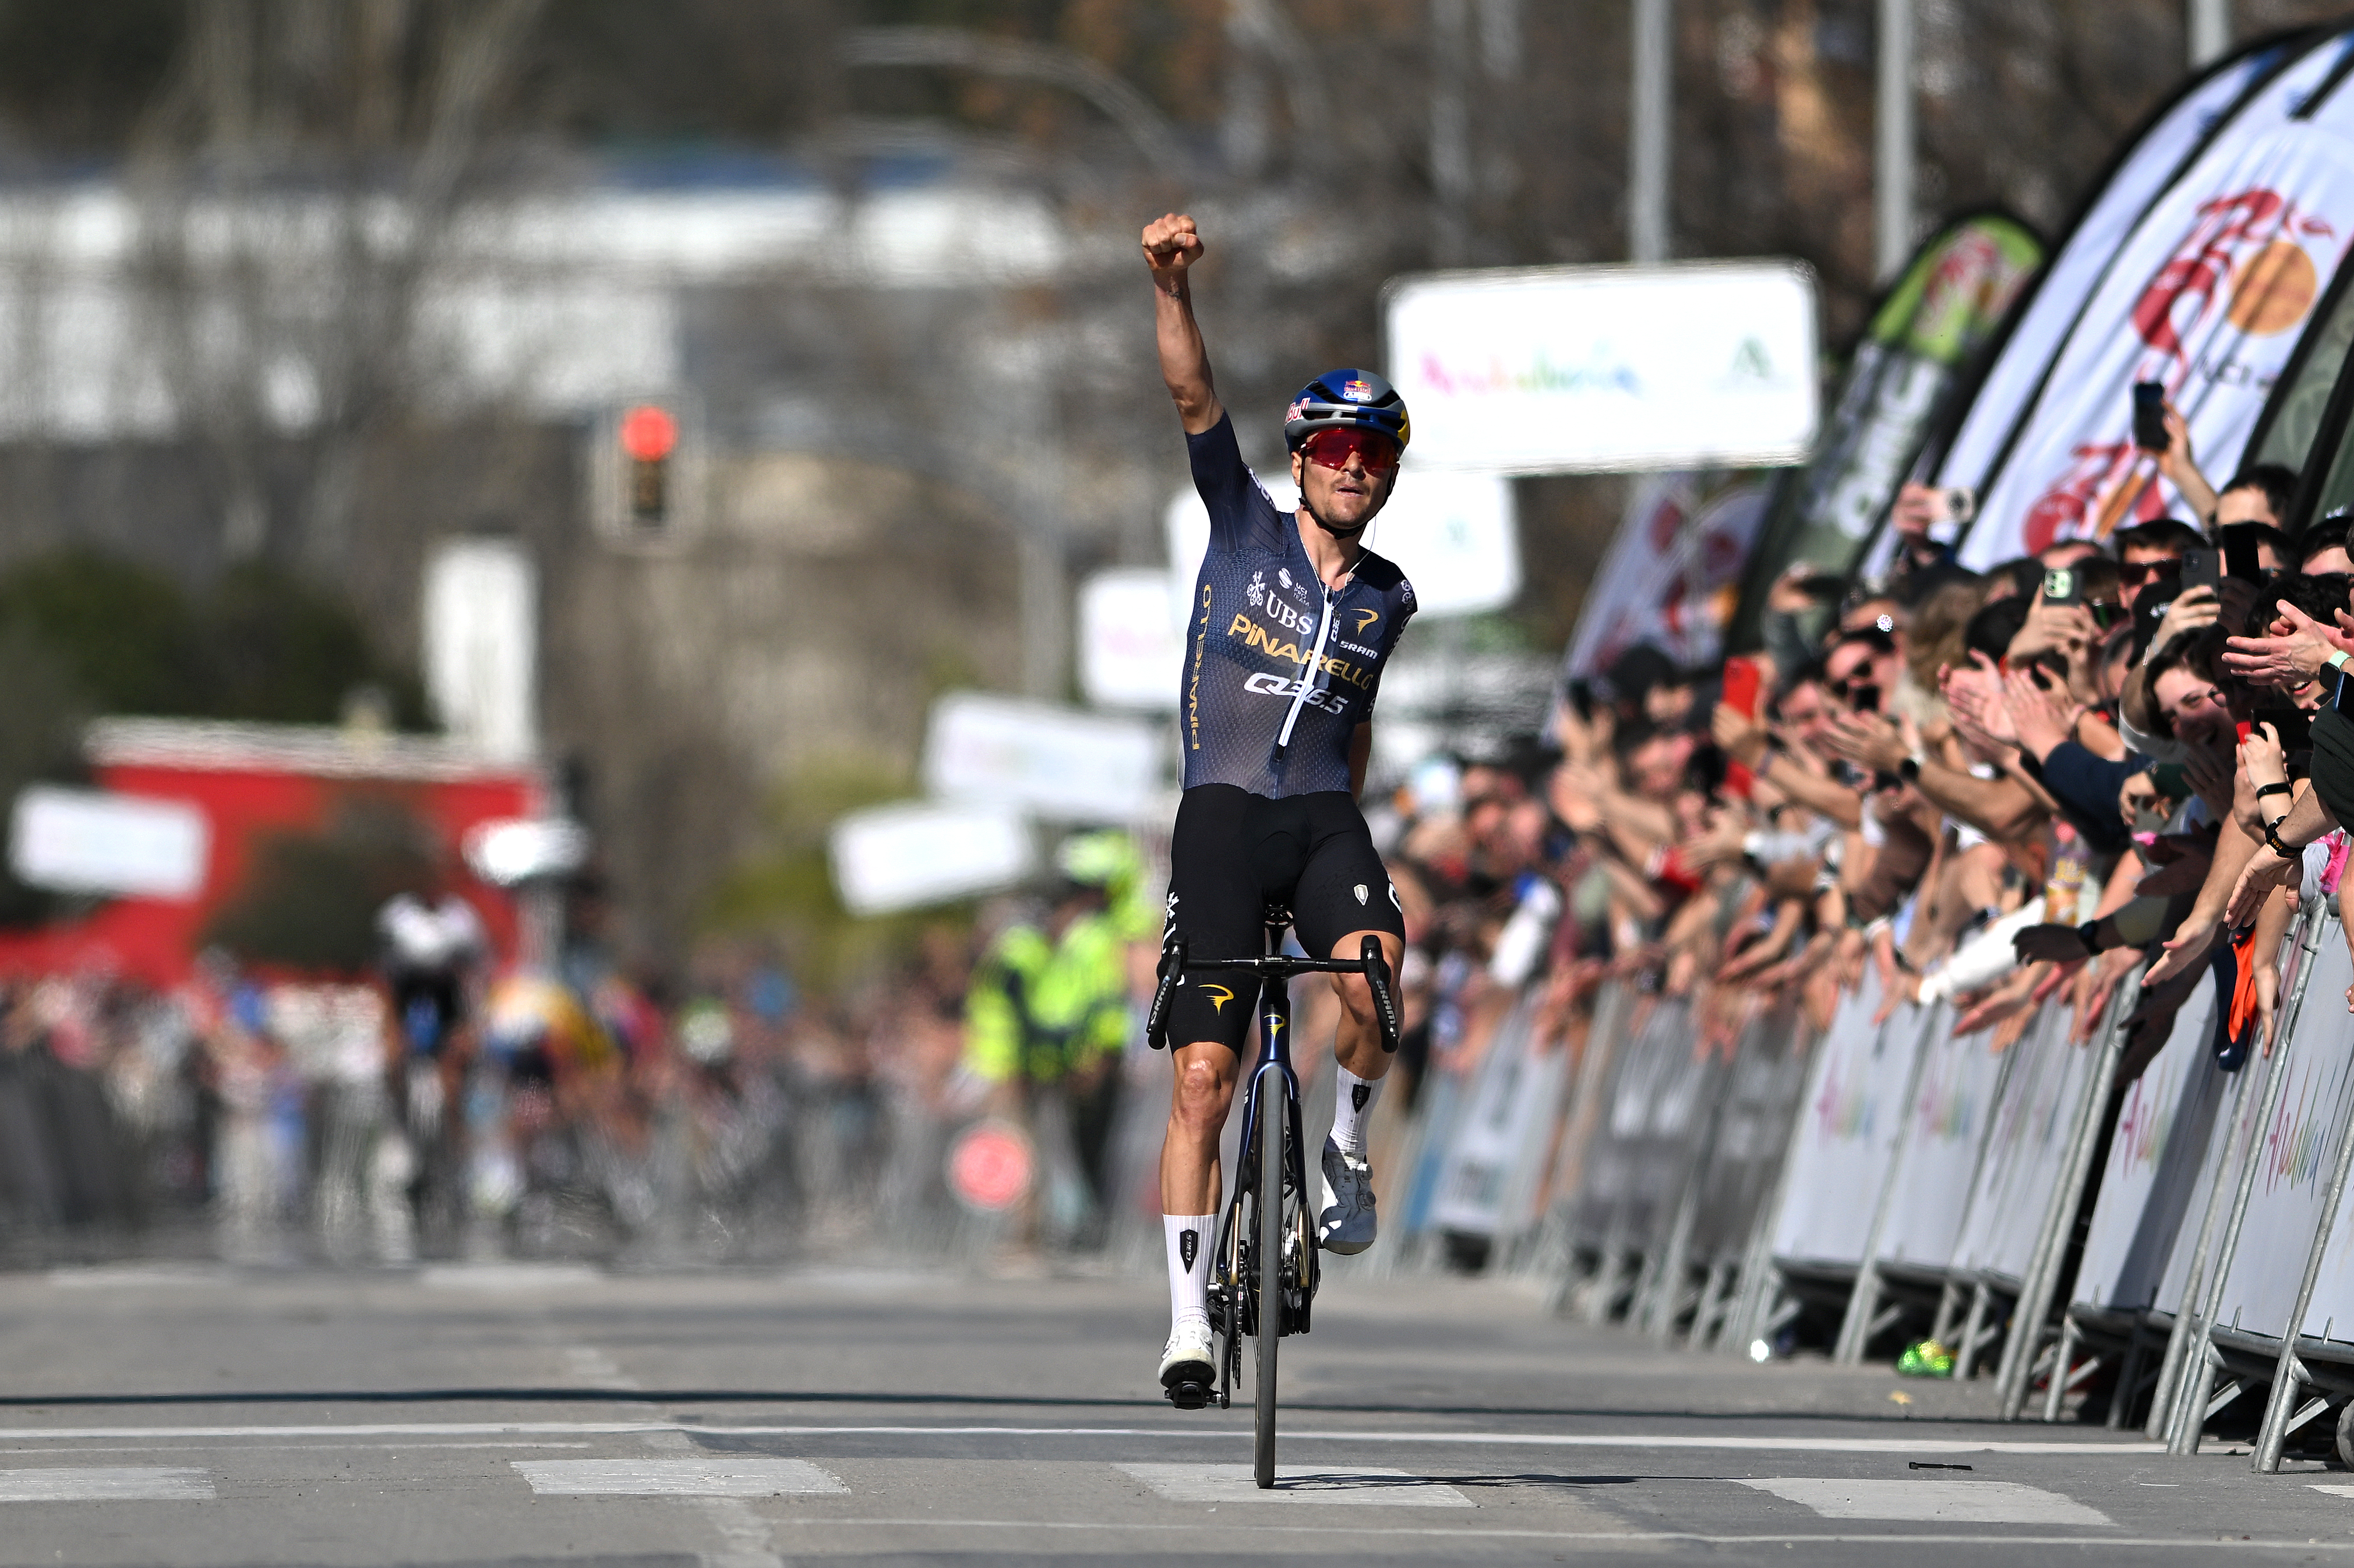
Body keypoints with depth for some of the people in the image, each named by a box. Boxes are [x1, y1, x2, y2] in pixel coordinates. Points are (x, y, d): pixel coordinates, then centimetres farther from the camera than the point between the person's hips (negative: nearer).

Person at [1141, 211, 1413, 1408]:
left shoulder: (1387, 598, 11)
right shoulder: (1245, 527, 3)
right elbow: (1194, 395, -10)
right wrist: (1173, 286, -23)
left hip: (1326, 819, 2)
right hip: (1223, 812, -2)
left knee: (1376, 988, -30)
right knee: (1204, 1074, -8)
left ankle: (1347, 1137, 0)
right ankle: (1189, 1321, -1)